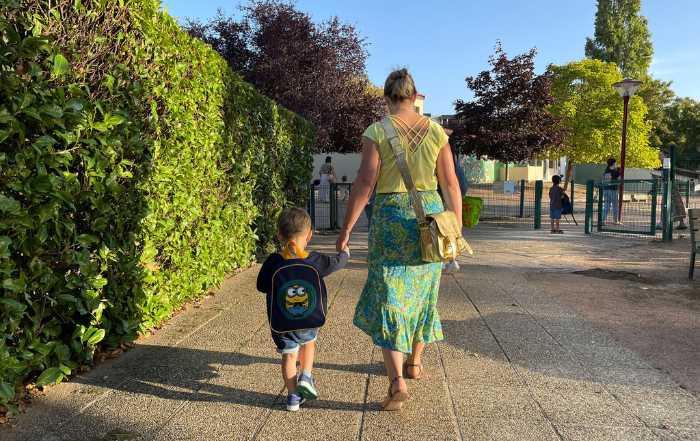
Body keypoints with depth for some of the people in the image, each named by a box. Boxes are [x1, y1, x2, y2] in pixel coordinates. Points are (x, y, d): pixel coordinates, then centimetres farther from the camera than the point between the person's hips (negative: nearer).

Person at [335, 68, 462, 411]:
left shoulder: (376, 132, -6)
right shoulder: (436, 131, 4)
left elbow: (365, 183, -11)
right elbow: (450, 183, 3)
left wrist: (346, 228, -6)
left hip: (391, 216, -4)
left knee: (388, 297, 2)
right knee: (421, 293, 19)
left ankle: (397, 381, -9)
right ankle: (414, 362, 36)